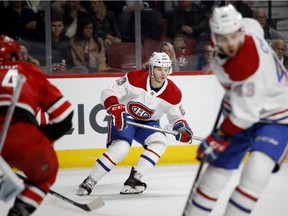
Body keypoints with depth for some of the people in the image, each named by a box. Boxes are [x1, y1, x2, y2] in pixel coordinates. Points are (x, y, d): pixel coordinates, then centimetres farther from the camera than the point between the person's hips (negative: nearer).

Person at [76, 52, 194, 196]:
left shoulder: (173, 93, -12)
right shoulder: (134, 79, -23)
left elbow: (176, 115, 3)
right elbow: (108, 93, -21)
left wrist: (182, 128, -19)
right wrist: (115, 109, -38)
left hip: (148, 122, 5)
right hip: (123, 118, -5)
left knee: (160, 142, -23)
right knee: (121, 147, -27)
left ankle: (134, 179, -20)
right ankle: (89, 182, -20)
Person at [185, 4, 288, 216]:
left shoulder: (248, 66, -36)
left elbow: (245, 114, -29)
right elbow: (254, 26, 12)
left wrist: (219, 136, -15)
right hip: (244, 109, 8)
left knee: (256, 170, -30)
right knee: (218, 169, 9)